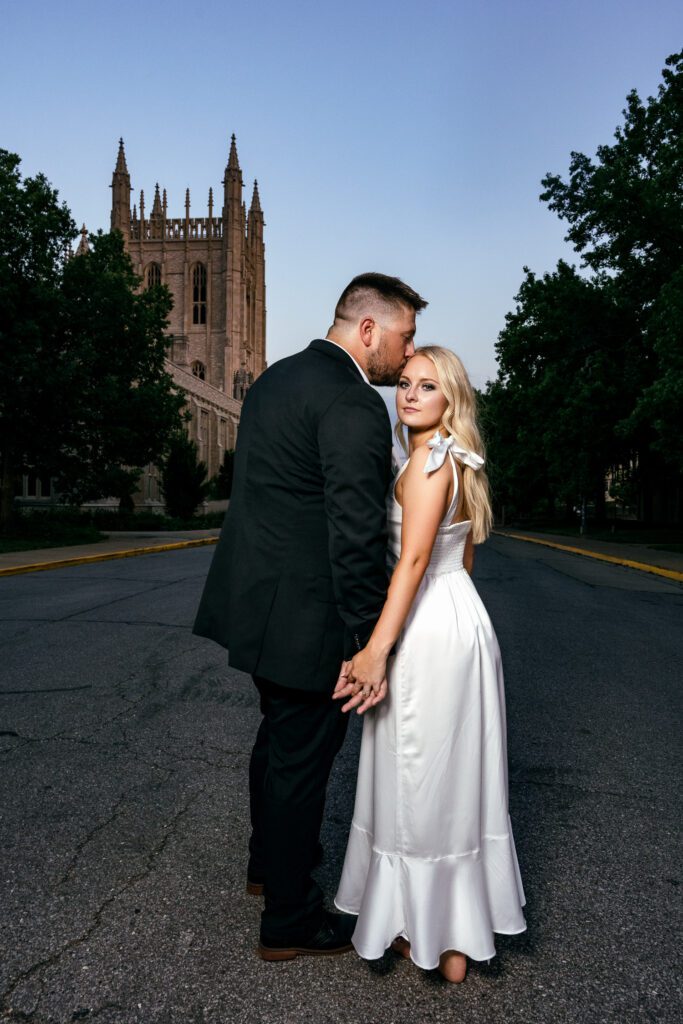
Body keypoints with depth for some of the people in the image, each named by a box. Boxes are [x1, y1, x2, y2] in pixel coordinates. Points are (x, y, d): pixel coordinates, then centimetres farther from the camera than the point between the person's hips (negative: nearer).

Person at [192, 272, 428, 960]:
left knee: (277, 735, 26)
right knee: (300, 757, 7)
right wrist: (369, 643, -18)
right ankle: (288, 918, 28)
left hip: (254, 600, 10)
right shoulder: (354, 405, -20)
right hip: (303, 615, -10)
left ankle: (269, 860, 48)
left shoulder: (277, 377, 11)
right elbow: (357, 537, -24)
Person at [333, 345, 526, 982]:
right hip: (463, 622, 9)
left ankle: (426, 935, 23)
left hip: (427, 631, -9)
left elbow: (414, 559, -22)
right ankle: (462, 933, 30)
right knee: (457, 774, 16)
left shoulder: (429, 458, -15)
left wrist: (376, 650, -24)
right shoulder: (462, 461, 13)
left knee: (418, 779, 5)